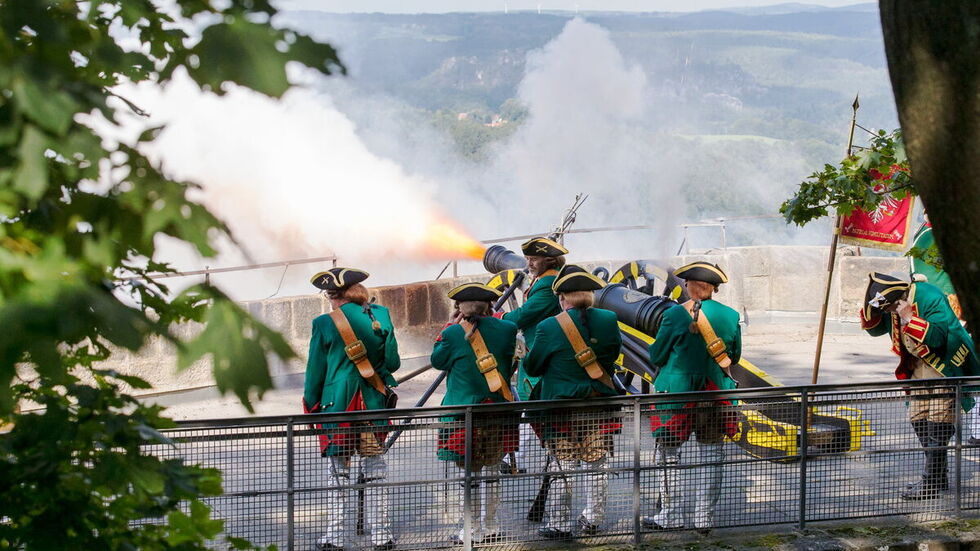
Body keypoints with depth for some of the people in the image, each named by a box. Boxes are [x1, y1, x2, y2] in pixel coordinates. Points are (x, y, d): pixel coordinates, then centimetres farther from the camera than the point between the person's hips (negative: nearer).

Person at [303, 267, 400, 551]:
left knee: (338, 471, 5)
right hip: (374, 405, 2)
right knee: (375, 469, 9)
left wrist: (311, 406, 11)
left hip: (337, 404, -2)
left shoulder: (324, 324, -7)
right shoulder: (380, 315, -1)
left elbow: (315, 371, -1)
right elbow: (393, 362, 2)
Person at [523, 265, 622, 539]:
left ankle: (559, 524, 8)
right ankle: (593, 520, 19)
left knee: (560, 468, 4)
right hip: (599, 407, 3)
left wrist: (526, 356, 18)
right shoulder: (608, 321, -4)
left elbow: (532, 367, -3)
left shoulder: (550, 327, -12)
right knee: (596, 466, 14)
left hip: (561, 407, -3)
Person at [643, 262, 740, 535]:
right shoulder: (730, 316, -1)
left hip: (677, 393, -3)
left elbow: (657, 356, -4)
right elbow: (734, 356, 11)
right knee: (712, 455, 10)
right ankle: (705, 517, 12)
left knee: (668, 453, 9)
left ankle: (671, 516, 12)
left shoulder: (675, 315, -12)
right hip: (716, 395, 3)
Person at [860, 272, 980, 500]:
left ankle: (931, 483, -11)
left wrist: (909, 318, -35)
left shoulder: (932, 299, -25)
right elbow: (874, 329, 10)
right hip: (919, 367, 9)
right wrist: (870, 309, -9)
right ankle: (939, 476, 21)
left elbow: (937, 337, -32)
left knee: (937, 424, -12)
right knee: (918, 421, 9)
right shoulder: (894, 304, 0)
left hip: (945, 367, -9)